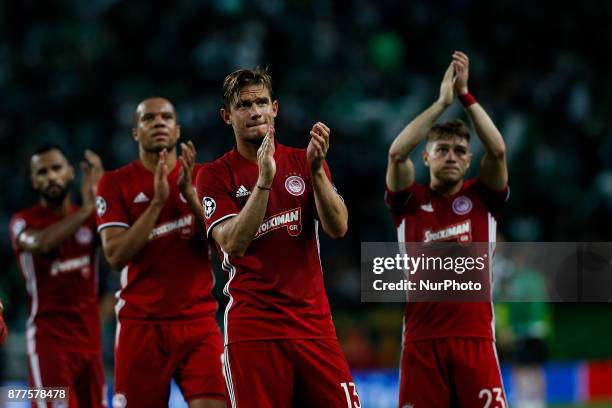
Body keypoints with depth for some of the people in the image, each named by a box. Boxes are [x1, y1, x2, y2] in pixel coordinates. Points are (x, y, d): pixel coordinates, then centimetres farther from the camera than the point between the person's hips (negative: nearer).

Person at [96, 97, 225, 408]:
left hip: (198, 322, 1)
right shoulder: (116, 183, 1)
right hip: (141, 323, -1)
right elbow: (115, 255, -10)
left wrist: (189, 192, -13)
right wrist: (158, 201, -17)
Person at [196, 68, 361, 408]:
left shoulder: (303, 162, 10)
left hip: (313, 322, 3)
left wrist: (316, 168, -15)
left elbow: (338, 228, -2)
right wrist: (264, 179, -22)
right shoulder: (214, 175, 1)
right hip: (253, 326, -3)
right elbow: (233, 244, -14)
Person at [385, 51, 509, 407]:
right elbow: (396, 154, -9)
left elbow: (497, 150, -6)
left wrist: (466, 95, -8)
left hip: (475, 337, 0)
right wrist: (442, 101, -10)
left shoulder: (482, 198, 10)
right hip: (422, 339, 0)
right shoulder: (411, 202, 8)